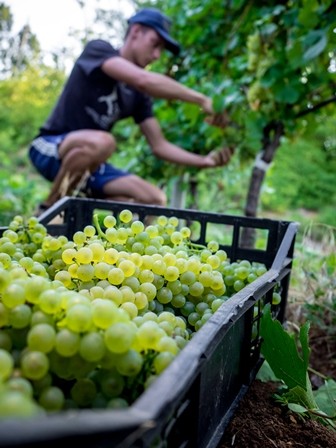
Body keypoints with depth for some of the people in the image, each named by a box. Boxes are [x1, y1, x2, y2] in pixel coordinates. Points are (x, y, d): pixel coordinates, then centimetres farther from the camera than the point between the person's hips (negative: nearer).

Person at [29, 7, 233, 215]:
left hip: (89, 165, 6)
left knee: (156, 199, -8)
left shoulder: (139, 95, 5)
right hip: (50, 149, -6)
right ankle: (50, 208, -15)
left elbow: (159, 145, 1)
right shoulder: (98, 49, -11)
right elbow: (143, 80, -31)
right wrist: (202, 100, -30)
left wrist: (205, 161, -13)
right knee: (102, 142, -39)